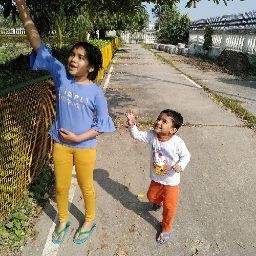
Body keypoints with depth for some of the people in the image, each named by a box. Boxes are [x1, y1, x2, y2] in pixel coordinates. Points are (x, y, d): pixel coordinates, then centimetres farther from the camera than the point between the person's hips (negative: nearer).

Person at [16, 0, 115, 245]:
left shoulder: (95, 92, -15)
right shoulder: (61, 75, -9)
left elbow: (102, 124, -8)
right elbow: (37, 44, -12)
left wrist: (79, 138, -17)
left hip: (84, 147, -2)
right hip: (60, 144, 3)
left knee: (86, 187, 17)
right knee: (61, 186, 20)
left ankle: (89, 221, 44)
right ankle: (63, 221, 47)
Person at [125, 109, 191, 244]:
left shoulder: (177, 142, -28)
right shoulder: (152, 136, -17)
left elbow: (186, 156, -14)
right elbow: (137, 135, -13)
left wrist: (180, 165, -32)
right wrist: (132, 124, -30)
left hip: (171, 181, -4)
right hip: (156, 178, 5)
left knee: (169, 207, 9)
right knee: (151, 196, 29)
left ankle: (166, 229, 36)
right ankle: (158, 201, 66)